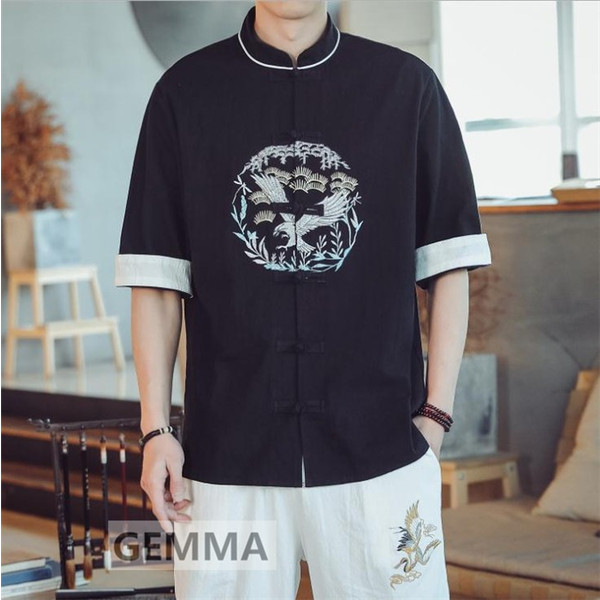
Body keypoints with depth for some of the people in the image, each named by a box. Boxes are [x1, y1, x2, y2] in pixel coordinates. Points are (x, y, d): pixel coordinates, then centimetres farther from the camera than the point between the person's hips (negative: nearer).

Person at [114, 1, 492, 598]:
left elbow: (447, 264, 6)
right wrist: (155, 430, 0)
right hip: (225, 456, 0)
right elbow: (157, 278, 6)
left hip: (382, 455, 0)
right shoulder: (185, 90, 7)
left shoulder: (407, 84, 6)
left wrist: (435, 415, -1)